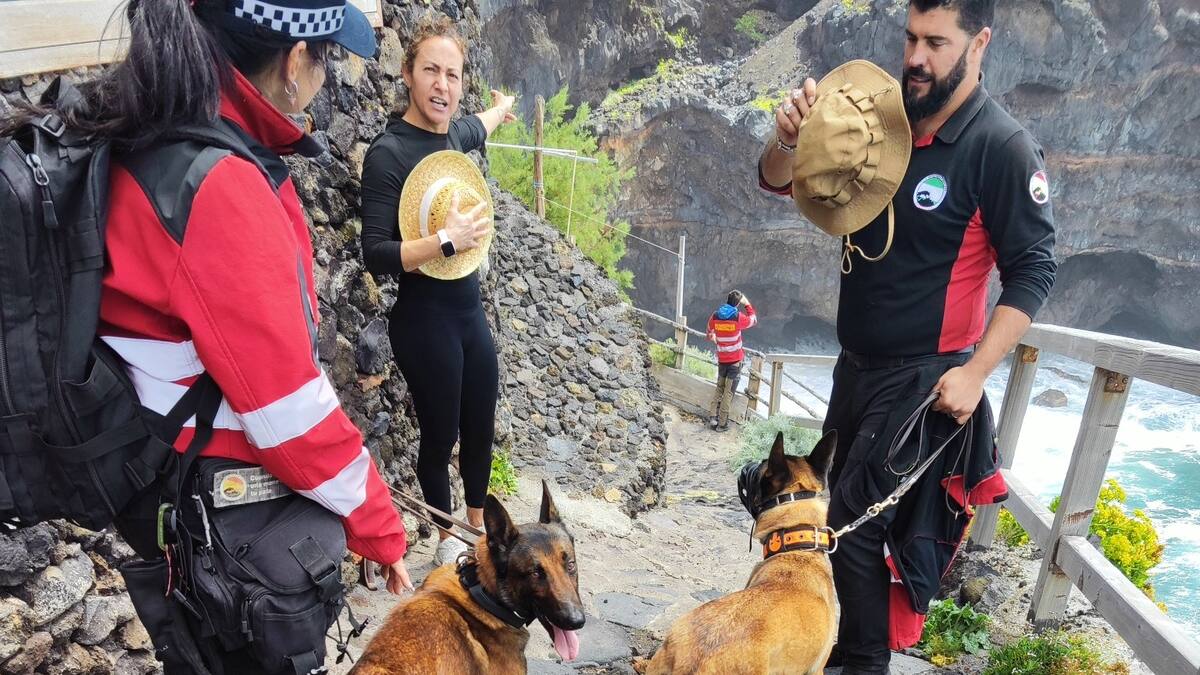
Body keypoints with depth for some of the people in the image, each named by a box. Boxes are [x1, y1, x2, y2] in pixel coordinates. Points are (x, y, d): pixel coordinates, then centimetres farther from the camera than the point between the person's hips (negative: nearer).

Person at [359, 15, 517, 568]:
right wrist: (447, 241, -29)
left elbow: (476, 128, 32)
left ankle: (478, 525, 40)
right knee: (440, 435, 10)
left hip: (469, 310, 7)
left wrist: (501, 108, 51)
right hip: (423, 320, -7)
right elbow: (376, 255, -20)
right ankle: (447, 537, 34)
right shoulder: (388, 153, -16)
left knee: (480, 429, 18)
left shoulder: (451, 136, 5)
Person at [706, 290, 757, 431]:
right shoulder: (738, 317, -14)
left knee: (719, 389, 17)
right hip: (736, 360, -4)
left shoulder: (715, 316, -3)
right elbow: (753, 320, 7)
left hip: (722, 359, 4)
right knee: (729, 392, 1)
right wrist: (747, 304, 13)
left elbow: (710, 335, 13)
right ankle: (722, 423, 2)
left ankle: (712, 417, 7)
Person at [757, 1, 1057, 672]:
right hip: (855, 365, 7)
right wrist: (791, 138, -20)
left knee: (854, 521, -4)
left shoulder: (1004, 147, -16)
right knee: (850, 508, 19)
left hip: (923, 379, -6)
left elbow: (1033, 270, -15)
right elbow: (777, 182, 2)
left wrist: (975, 372, -21)